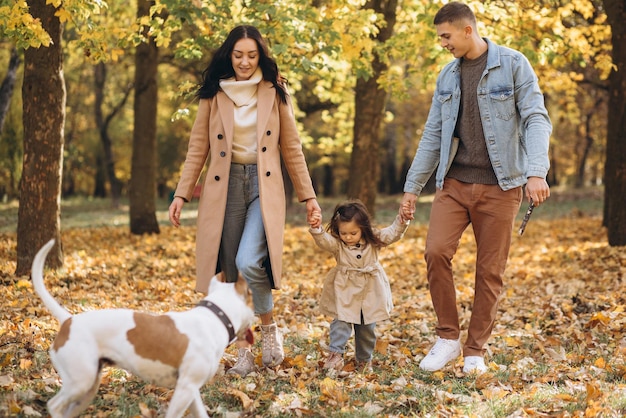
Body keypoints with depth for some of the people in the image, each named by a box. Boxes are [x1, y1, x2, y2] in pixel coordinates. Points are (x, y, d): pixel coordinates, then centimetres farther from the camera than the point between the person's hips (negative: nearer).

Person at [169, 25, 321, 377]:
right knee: (230, 272, 2)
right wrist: (182, 194, 0)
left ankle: (270, 327, 4)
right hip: (226, 186, 2)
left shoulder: (275, 92, 4)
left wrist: (308, 195, 5)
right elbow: (198, 149, 7)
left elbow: (292, 147, 7)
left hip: (264, 186, -2)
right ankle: (243, 350, 14)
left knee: (249, 261, -21)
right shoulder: (213, 95, 5)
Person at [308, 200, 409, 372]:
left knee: (367, 327, 12)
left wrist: (402, 221, -24)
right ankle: (336, 354, -7)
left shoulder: (374, 240, -5)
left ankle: (364, 359, 25)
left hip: (370, 293, 2)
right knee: (341, 322, -12)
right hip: (345, 292, -2)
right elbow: (323, 240, -28)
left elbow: (393, 233, -6)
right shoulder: (337, 243, -11)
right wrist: (316, 228, -47)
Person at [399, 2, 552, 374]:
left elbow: (536, 119, -10)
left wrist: (536, 172, -25)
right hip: (454, 182, 4)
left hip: (499, 185, -4)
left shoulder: (513, 64, -3)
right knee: (436, 252, -14)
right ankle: (448, 337, 2)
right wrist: (412, 187, 14)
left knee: (491, 270, 1)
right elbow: (433, 134, 16)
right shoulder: (448, 75, 12)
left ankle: (476, 351, 14)